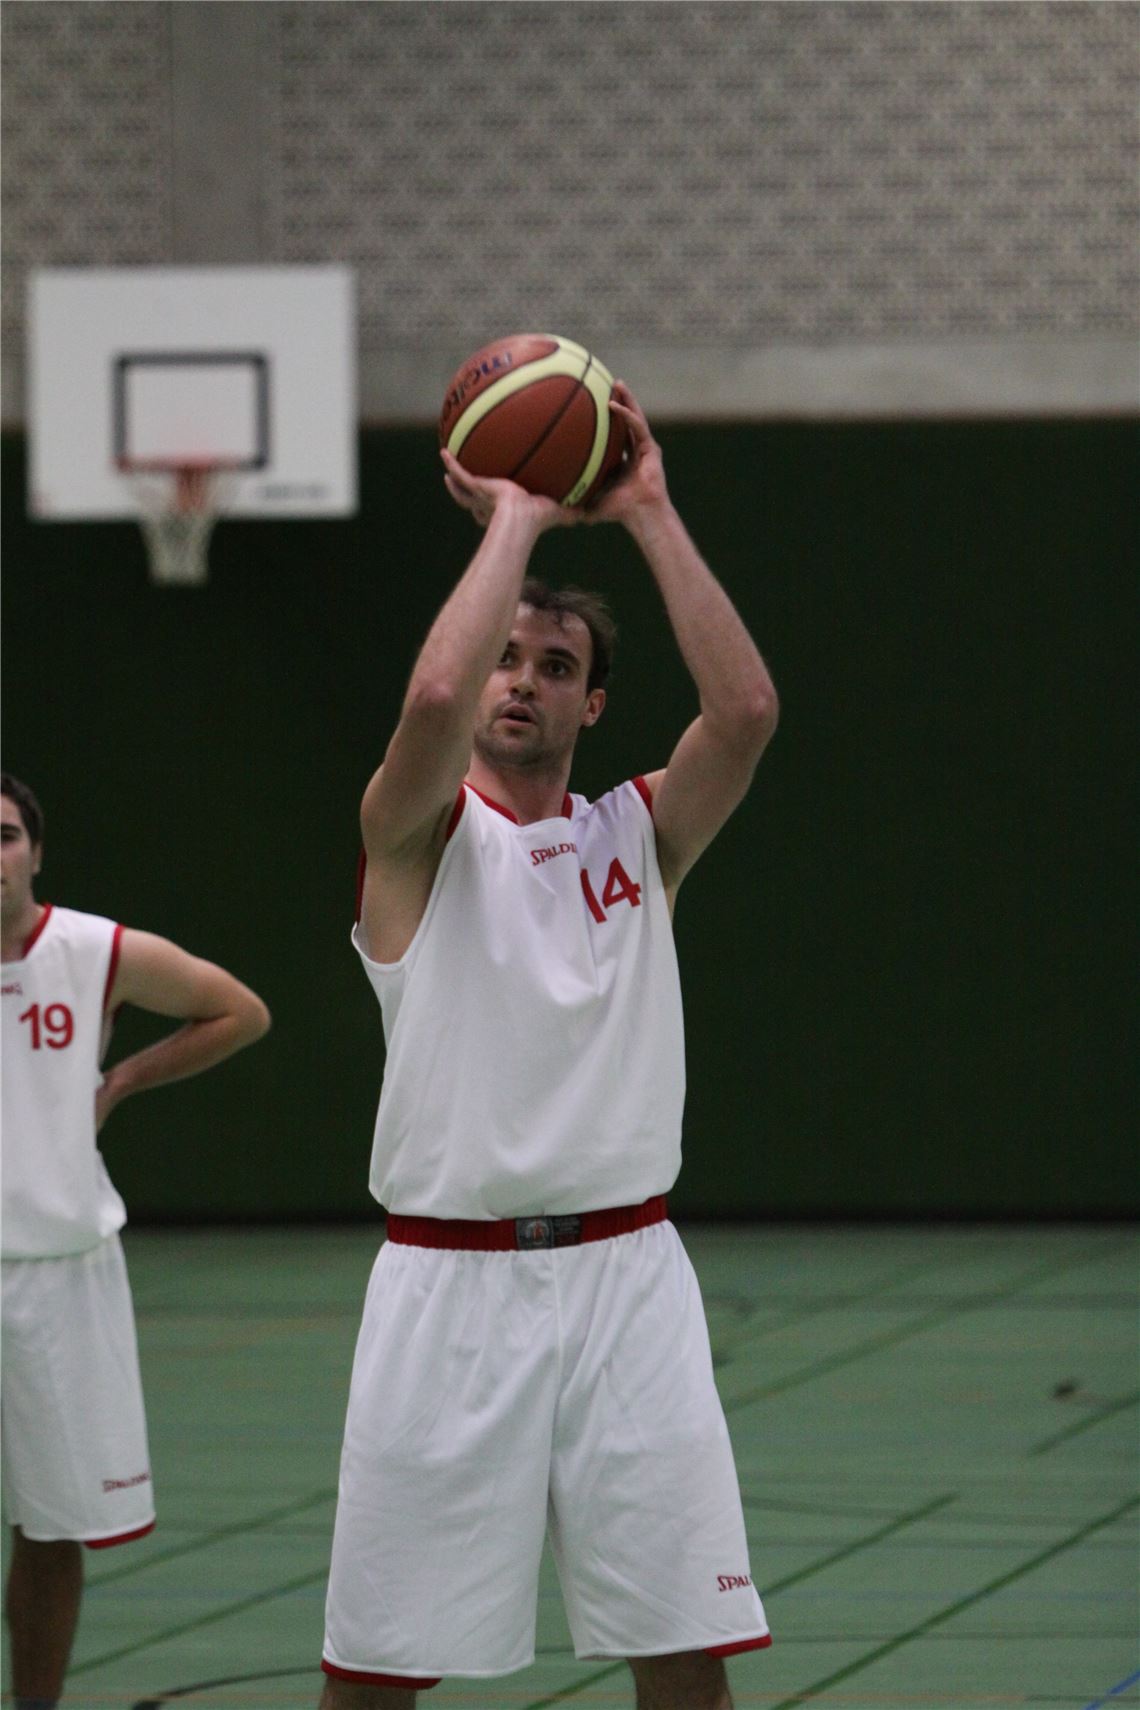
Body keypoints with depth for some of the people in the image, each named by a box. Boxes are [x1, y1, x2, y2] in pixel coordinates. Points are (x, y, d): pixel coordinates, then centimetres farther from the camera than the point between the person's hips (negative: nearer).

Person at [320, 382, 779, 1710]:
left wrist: (650, 515, -6)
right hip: (450, 1284, -2)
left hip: (625, 1275, 2)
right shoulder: (418, 832, 0)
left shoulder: (640, 832, 10)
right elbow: (434, 700, -22)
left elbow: (746, 712, -9)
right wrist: (514, 522, -11)